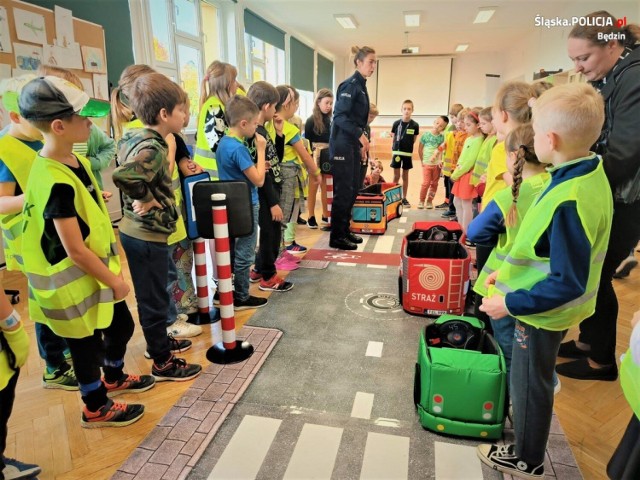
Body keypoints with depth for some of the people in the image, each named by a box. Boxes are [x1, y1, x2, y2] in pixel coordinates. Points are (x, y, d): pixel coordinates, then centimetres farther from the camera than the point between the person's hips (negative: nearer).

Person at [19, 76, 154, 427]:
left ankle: (114, 378, 50)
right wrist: (114, 281, -15)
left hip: (98, 271, 9)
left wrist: (114, 271, 14)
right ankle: (96, 408, 36)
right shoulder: (55, 183, -29)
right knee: (87, 344, 12)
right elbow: (75, 250, -27)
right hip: (75, 283, -9)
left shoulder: (75, 161, 1)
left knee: (121, 325, 23)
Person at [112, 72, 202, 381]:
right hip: (149, 235, -9)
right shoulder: (154, 148, -24)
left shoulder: (132, 136, 5)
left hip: (133, 230, 9)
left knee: (150, 296, 23)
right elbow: (122, 174, -39)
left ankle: (158, 342, 42)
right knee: (155, 300, 5)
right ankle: (163, 363, 21)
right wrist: (147, 199, -23)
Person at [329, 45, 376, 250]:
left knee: (353, 189, 12)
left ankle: (345, 230, 23)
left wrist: (361, 142, 20)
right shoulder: (351, 85, -12)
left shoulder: (360, 85, 17)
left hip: (353, 144, 10)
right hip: (342, 143, -10)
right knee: (343, 190, -6)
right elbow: (340, 115, -21)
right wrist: (361, 135, -23)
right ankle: (336, 237, 3)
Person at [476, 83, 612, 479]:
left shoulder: (569, 203, -33)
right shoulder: (590, 175, -2)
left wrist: (511, 303, -23)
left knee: (530, 384, 12)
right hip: (550, 308, 9)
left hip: (542, 312, -9)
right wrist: (511, 272, 9)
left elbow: (567, 283, -30)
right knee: (535, 380, 27)